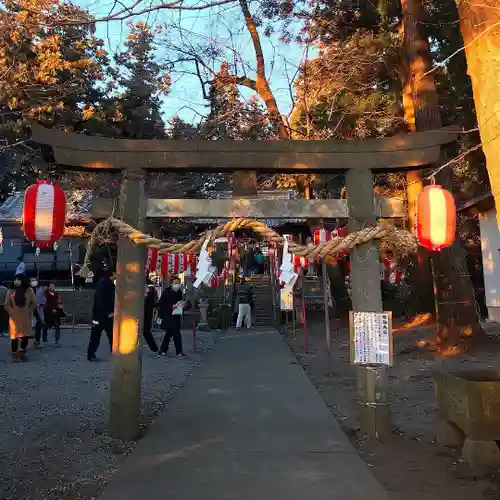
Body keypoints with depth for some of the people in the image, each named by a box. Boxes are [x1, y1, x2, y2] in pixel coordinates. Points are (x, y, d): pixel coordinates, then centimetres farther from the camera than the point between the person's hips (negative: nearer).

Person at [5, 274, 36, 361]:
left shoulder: (28, 290, 3)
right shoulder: (11, 291, 4)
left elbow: (34, 303, 6)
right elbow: (7, 304, 7)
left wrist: (29, 311, -2)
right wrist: (11, 312, -5)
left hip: (26, 317, 0)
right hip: (14, 317, 0)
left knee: (25, 335, -2)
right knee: (14, 336, -1)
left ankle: (22, 353, 15)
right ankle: (14, 355, 10)